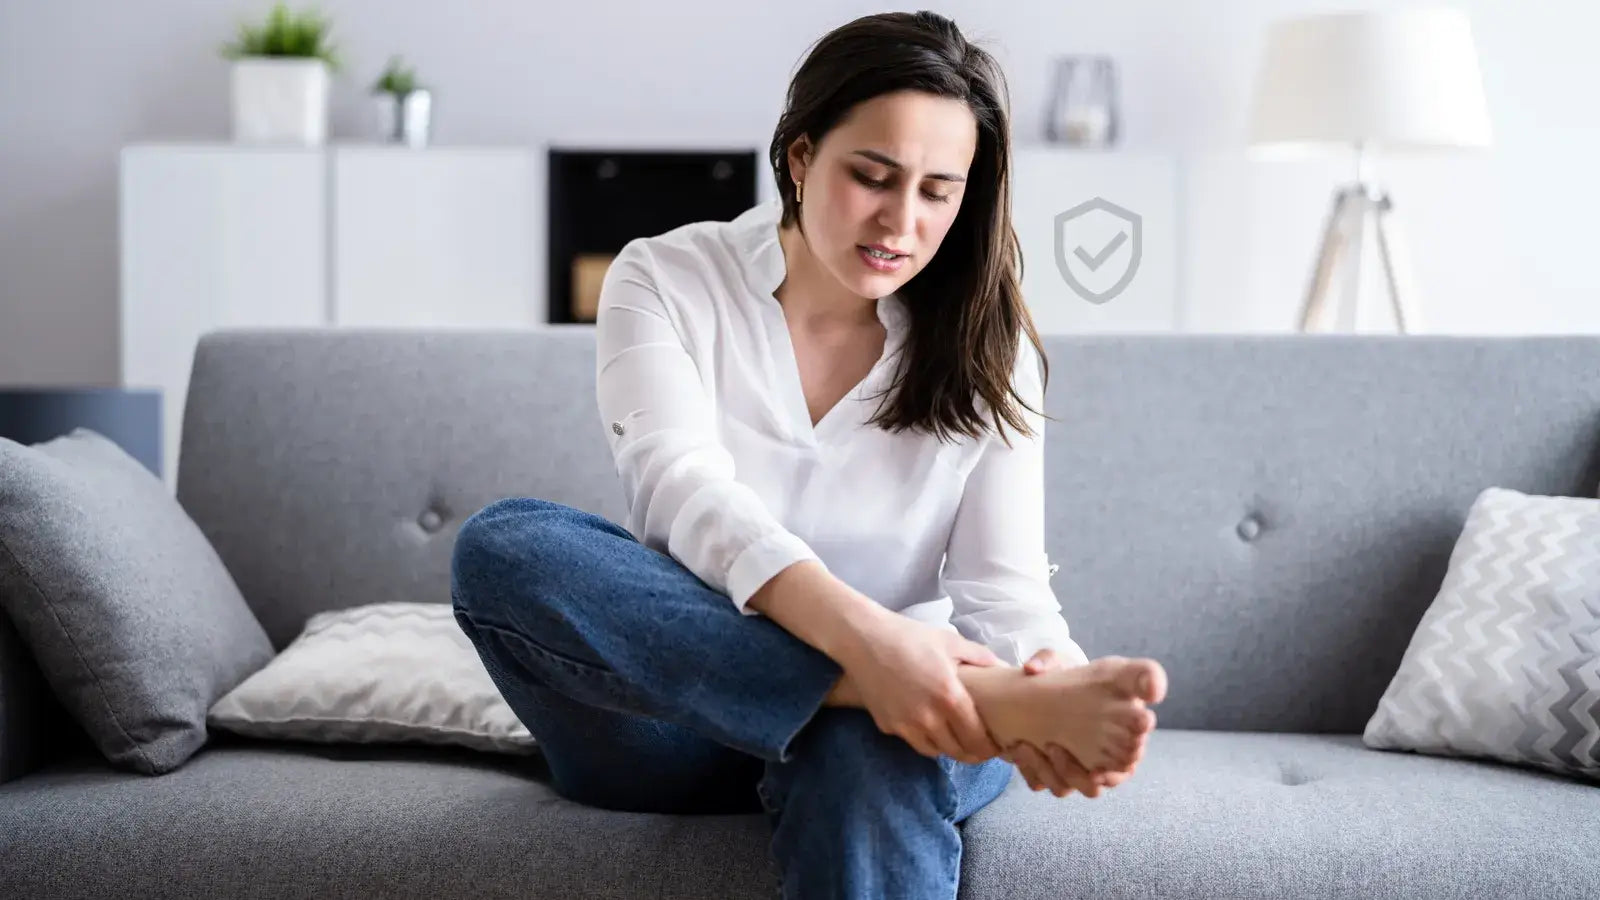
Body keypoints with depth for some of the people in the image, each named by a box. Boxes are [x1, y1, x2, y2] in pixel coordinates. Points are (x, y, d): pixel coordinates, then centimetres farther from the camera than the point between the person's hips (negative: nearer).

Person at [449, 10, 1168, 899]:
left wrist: (1045, 668, -33)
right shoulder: (666, 280, -2)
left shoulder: (986, 350, 3)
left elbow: (1001, 583, -8)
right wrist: (856, 630, -39)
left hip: (891, 704, -1)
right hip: (678, 724, 2)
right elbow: (683, 488, -20)